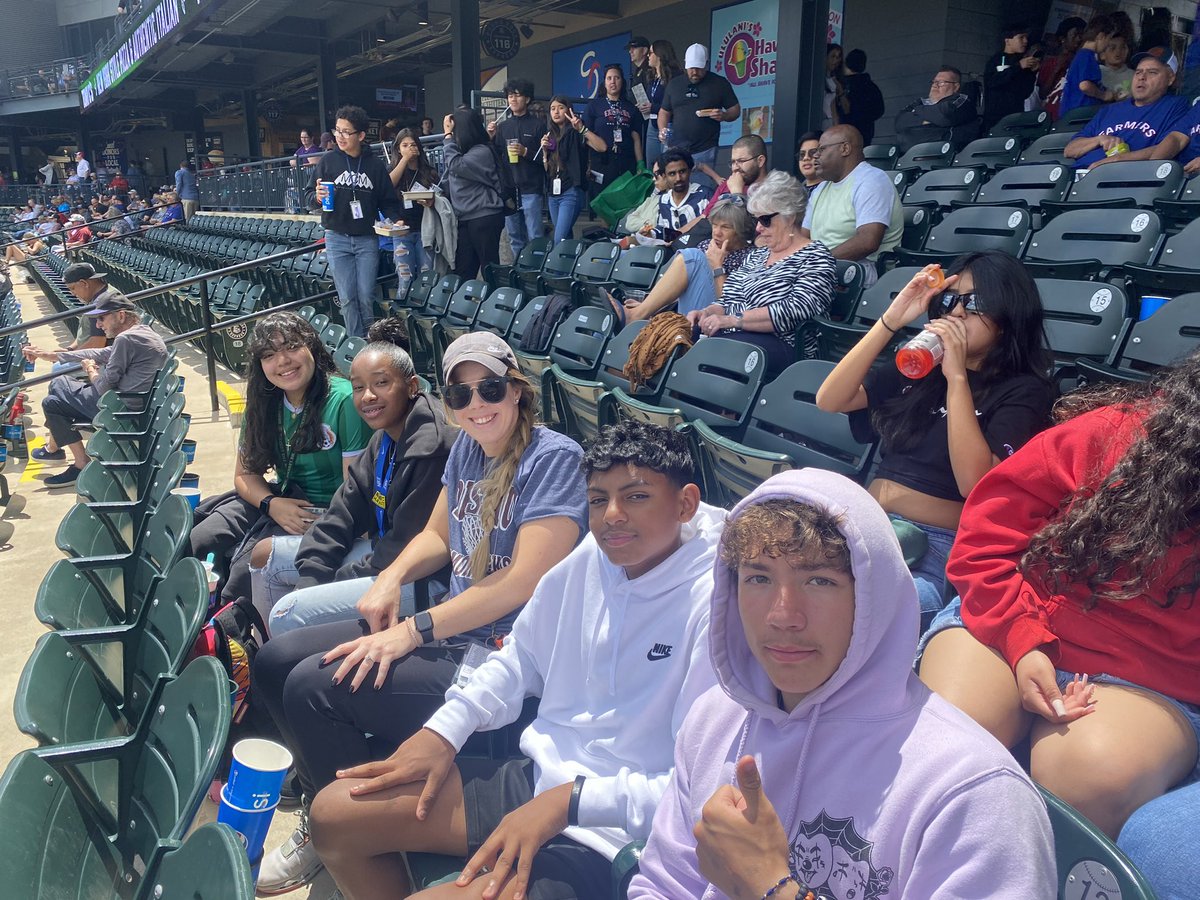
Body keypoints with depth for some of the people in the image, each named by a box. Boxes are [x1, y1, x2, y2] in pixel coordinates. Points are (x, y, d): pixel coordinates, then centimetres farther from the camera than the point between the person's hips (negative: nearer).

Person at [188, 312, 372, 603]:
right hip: (280, 501, 7)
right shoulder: (264, 404, 5)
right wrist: (271, 504, -11)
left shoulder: (345, 401, -17)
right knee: (194, 546, -11)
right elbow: (246, 473, 10)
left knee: (247, 566, -24)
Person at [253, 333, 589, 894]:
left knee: (311, 686, -19)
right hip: (450, 628, 9)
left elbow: (524, 581, -22)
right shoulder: (468, 447, 9)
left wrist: (414, 631, -20)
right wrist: (392, 577, -2)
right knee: (275, 662, 6)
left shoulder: (554, 458, -16)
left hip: (500, 653, -9)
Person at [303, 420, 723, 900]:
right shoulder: (593, 556, 1)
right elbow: (522, 657, 13)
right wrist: (443, 730, 2)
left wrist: (569, 801, -26)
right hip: (538, 777, 7)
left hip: (610, 836, -7)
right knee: (335, 813, 5)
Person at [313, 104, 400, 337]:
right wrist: (318, 197, -17)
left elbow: (388, 200, 7)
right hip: (337, 239, 0)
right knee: (347, 298, 1)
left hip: (367, 239, 0)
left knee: (366, 296, 2)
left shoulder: (375, 164, 2)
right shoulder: (328, 161, 2)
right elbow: (312, 196, 6)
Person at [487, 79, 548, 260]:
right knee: (515, 238, 10)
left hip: (531, 189, -5)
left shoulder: (538, 124, 0)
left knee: (534, 237, -4)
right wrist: (491, 138, -2)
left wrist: (526, 152, -17)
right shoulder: (503, 126, 13)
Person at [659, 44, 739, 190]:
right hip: (674, 148, 3)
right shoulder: (674, 84, 12)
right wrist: (662, 130, -3)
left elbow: (736, 110, 7)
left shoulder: (719, 83, 4)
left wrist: (724, 116, -16)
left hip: (704, 151, -3)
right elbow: (664, 111, 17)